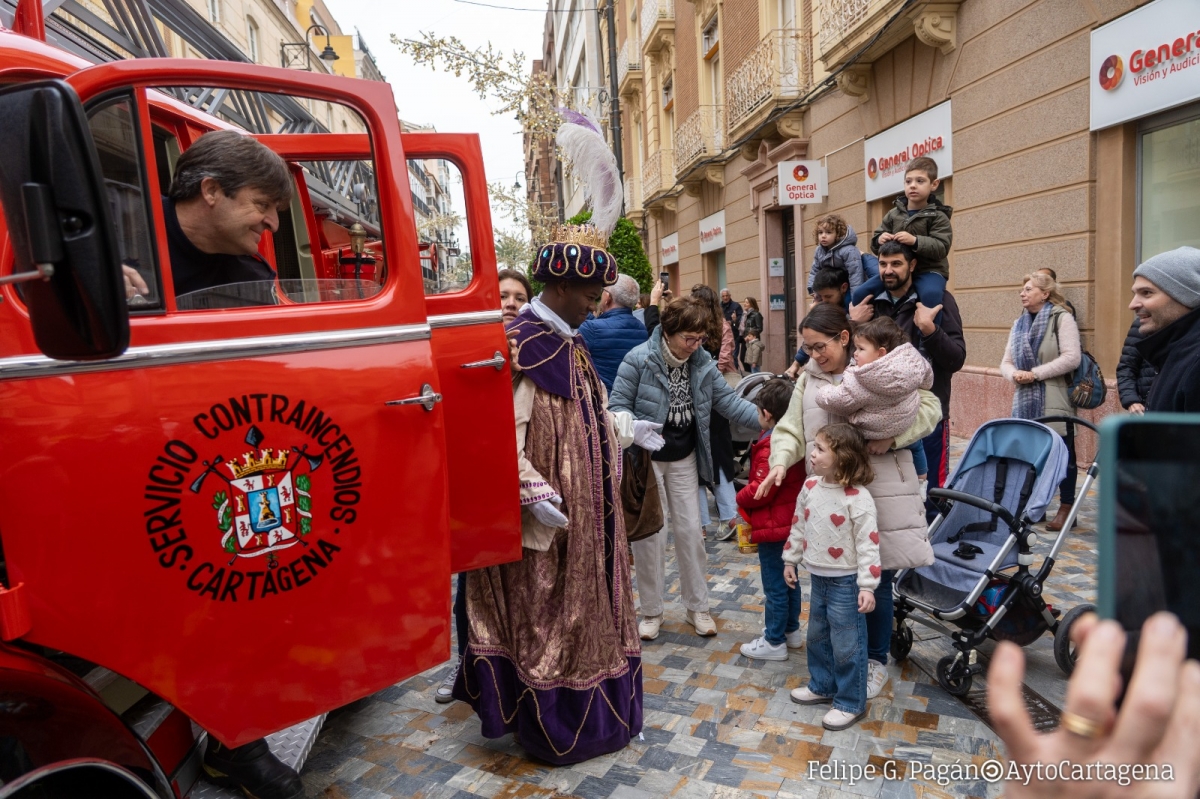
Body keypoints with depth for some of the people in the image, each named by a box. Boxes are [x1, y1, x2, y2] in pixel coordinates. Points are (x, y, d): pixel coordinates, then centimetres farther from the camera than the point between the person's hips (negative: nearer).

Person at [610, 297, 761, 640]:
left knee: (691, 531, 9)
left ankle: (697, 606, 26)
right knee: (649, 535, 5)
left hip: (684, 459, 4)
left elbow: (729, 401, -3)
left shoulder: (702, 362, -2)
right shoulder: (638, 360, -18)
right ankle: (651, 611, 22)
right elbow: (617, 406, -15)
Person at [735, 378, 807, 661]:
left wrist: (740, 498, -6)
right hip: (791, 523, 10)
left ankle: (774, 642, 13)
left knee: (774, 585, 2)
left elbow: (760, 489, -25)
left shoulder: (772, 447, -25)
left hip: (773, 527, -10)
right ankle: (791, 630, 35)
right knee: (789, 579, 21)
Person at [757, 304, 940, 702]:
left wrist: (891, 436, -18)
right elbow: (791, 429, 5)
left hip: (878, 491, -3)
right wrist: (780, 462, -13)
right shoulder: (808, 379, 9)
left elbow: (929, 406, -4)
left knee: (876, 578, 7)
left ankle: (876, 660, 27)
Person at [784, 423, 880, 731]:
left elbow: (868, 543, -21)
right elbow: (798, 525, 11)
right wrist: (790, 560, 16)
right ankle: (822, 685, 42)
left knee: (847, 644, 4)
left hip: (845, 582, -7)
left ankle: (851, 703, 21)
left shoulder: (858, 497, -22)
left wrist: (867, 586, -22)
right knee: (817, 636, 22)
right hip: (818, 577, 7)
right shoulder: (810, 487, -1)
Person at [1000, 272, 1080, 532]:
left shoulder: (1062, 318, -4)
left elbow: (1071, 358, -15)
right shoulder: (1019, 324, 16)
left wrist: (1035, 373, -16)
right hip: (1025, 401, 6)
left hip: (1055, 402, -6)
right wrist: (1014, 374, -8)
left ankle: (1066, 507, 12)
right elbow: (1006, 362, 14)